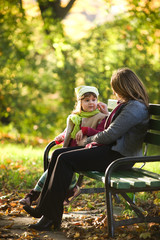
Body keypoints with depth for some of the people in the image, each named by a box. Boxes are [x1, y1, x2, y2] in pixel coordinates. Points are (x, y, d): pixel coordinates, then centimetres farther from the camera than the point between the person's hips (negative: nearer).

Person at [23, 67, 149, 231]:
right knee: (58, 154, 3)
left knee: (65, 160, -21)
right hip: (110, 149, 11)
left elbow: (110, 135, -19)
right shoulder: (128, 104, 16)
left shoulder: (135, 107, -17)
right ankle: (43, 207, 2)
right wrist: (107, 115, 26)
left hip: (118, 156, -11)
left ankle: (52, 218, -16)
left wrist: (87, 141, -5)